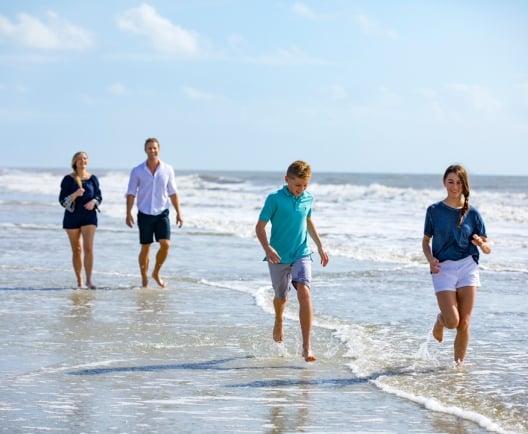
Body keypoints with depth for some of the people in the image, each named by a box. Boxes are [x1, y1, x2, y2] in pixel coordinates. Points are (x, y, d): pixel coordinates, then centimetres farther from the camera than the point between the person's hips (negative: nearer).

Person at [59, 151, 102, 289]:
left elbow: (99, 196, 11)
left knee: (88, 248, -13)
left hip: (89, 216, 0)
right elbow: (62, 200, -5)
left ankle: (89, 280, -12)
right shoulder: (68, 179, -3)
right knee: (76, 250, 8)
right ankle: (79, 280, 18)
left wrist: (93, 202, -11)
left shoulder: (93, 178, 3)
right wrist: (75, 195, -22)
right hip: (72, 216, 0)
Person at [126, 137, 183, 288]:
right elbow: (131, 193, 0)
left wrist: (178, 213, 5)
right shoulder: (137, 171, -1)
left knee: (165, 244, -12)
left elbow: (173, 193, 8)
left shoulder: (167, 169, 3)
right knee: (145, 248, 2)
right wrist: (128, 214, -8)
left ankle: (156, 273, 10)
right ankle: (144, 280, 13)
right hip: (145, 214, -1)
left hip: (162, 213, 1)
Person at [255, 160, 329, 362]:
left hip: (301, 254, 2)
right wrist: (267, 248, -25)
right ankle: (278, 322, 53)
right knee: (281, 296, 15)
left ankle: (307, 346, -21)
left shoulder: (308, 199, 2)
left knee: (304, 293, -19)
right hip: (279, 257, -1)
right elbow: (260, 227, -9)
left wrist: (320, 246, 22)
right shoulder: (274, 199, -11)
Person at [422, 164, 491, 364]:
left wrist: (481, 244, -17)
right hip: (443, 269, -1)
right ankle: (440, 320, 25)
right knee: (452, 321, -11)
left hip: (468, 267, 1)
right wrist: (430, 259, -7)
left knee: (464, 324, -2)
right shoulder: (434, 211, 3)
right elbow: (426, 241, 12)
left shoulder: (472, 213, 4)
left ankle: (458, 364, 13)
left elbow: (487, 249, 7)